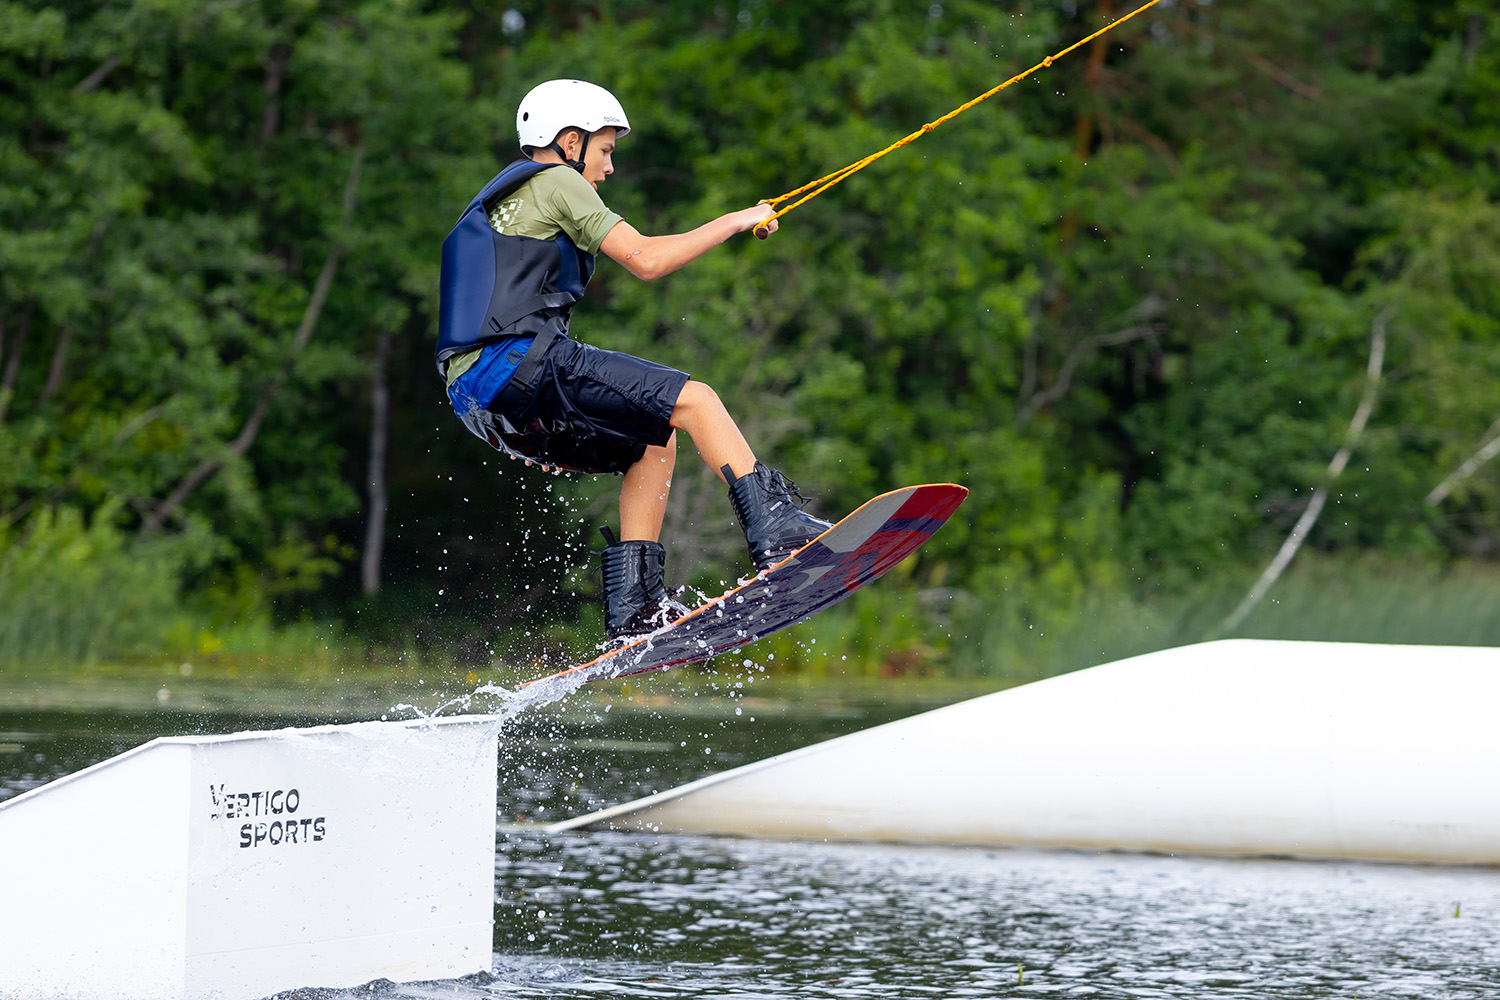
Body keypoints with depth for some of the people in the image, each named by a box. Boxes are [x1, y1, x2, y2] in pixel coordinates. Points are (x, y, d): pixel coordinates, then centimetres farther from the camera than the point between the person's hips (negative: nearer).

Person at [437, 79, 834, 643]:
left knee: (653, 445, 18)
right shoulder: (554, 182, 4)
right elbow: (645, 260, -7)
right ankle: (775, 530, -24)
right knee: (694, 402, -10)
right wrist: (735, 222, 4)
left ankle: (634, 605, 7)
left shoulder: (496, 203, 32)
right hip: (519, 366, -9)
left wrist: (538, 434, 33)